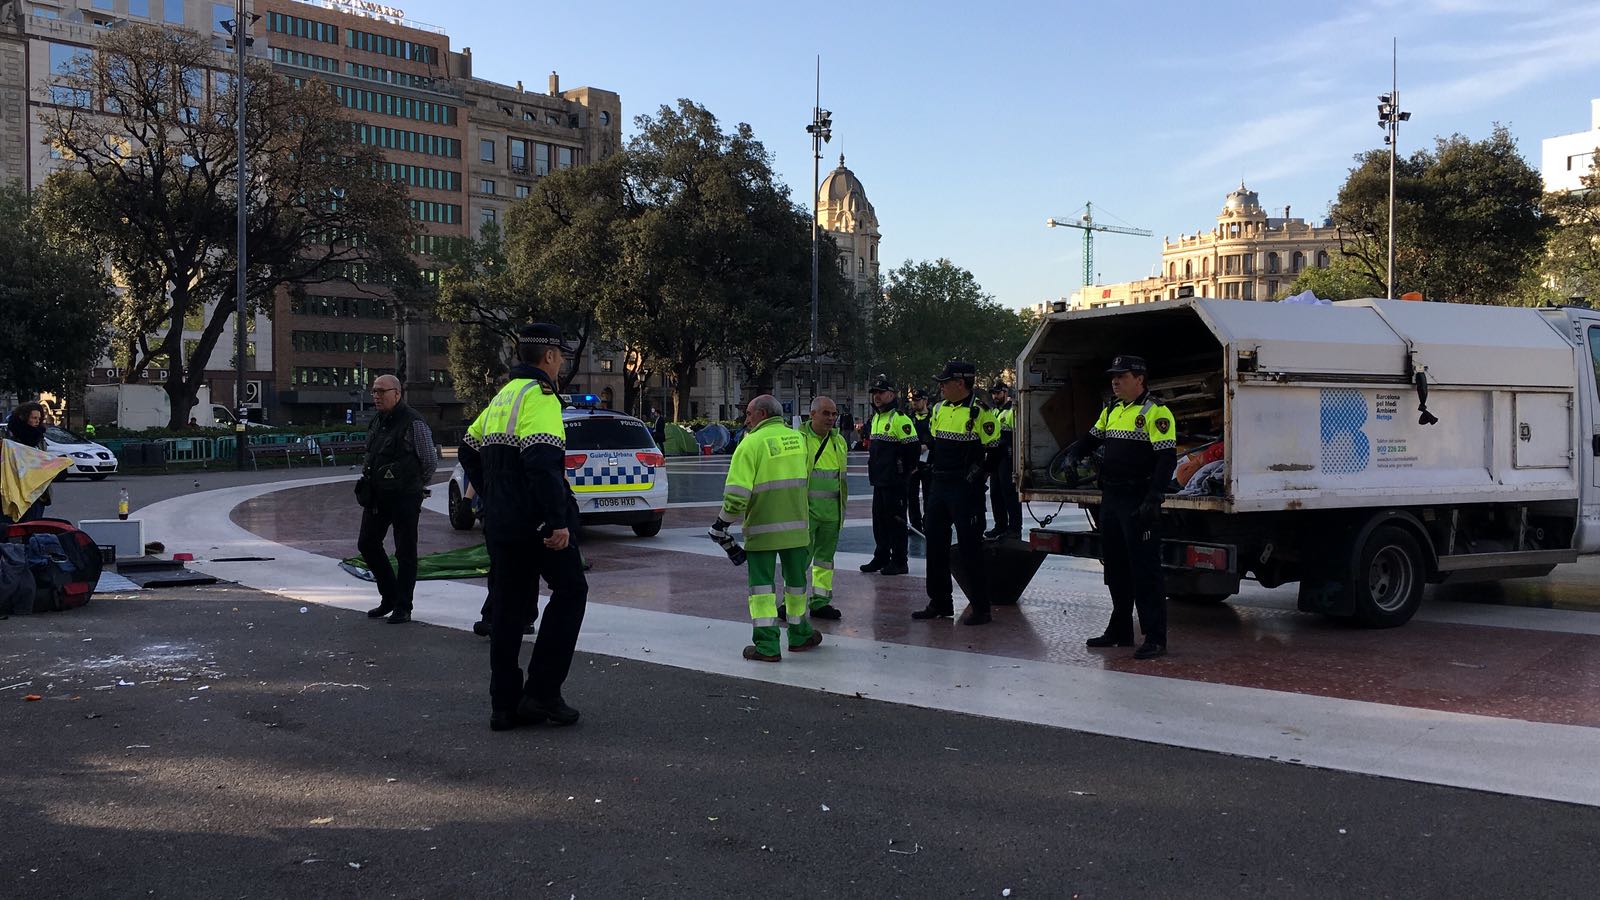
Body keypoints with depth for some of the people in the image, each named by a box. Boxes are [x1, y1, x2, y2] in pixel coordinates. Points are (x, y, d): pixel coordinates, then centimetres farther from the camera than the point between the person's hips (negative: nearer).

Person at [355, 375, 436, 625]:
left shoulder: (413, 423, -12)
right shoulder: (377, 422, 11)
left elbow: (431, 461, -5)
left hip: (404, 498, -8)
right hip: (377, 496, 8)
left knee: (405, 552, 0)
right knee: (367, 543, 9)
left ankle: (402, 607, 9)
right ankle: (389, 597, 24)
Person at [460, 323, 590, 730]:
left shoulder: (502, 397, 16)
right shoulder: (540, 397, -12)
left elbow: (469, 451, 25)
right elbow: (542, 463, -25)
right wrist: (558, 522, -26)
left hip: (500, 524, 8)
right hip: (537, 524, -8)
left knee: (508, 608, 12)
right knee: (570, 591, 5)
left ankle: (504, 704, 14)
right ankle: (542, 692, 1)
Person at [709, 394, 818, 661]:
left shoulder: (752, 443, -12)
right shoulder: (798, 439, 7)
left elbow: (738, 492, -17)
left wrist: (722, 523, -6)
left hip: (762, 529, -5)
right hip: (796, 526, 5)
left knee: (762, 584, 3)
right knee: (796, 580, 19)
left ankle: (767, 646, 0)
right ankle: (800, 636, 33)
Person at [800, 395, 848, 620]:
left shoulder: (839, 441, 13)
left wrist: (843, 506, 22)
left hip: (832, 511, 6)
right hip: (805, 509, -6)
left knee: (825, 557, 11)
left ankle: (820, 601, 20)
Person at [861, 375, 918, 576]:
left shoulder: (899, 418, -14)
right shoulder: (876, 418, 16)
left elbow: (911, 447, -18)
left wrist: (904, 472, -11)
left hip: (894, 482, -9)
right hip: (879, 480, 9)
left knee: (896, 521, -2)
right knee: (879, 520, 15)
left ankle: (899, 562, 5)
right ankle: (880, 558, 25)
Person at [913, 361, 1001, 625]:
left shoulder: (980, 412, -10)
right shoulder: (939, 409, 12)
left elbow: (995, 451, -8)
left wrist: (978, 473, -8)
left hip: (966, 489, -7)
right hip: (939, 485, 8)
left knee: (970, 549, -4)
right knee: (935, 545, 11)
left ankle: (980, 607, 5)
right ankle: (940, 603, 22)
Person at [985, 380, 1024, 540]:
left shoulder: (1013, 410, -9)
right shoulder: (994, 412, 21)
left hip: (1008, 457, -9)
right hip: (996, 458, 9)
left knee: (1010, 493, -8)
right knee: (995, 493, 11)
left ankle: (1015, 529, -3)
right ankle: (1000, 526, 20)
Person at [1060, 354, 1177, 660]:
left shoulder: (1156, 412, -11)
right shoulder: (1111, 411, 15)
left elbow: (1167, 457, -17)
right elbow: (1092, 438, 27)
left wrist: (1153, 498, -24)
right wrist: (1074, 454, 4)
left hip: (1139, 502, -9)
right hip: (1111, 498, 9)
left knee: (1145, 570, -6)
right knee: (1116, 567, 15)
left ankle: (1155, 638, -1)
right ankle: (1120, 631, 27)